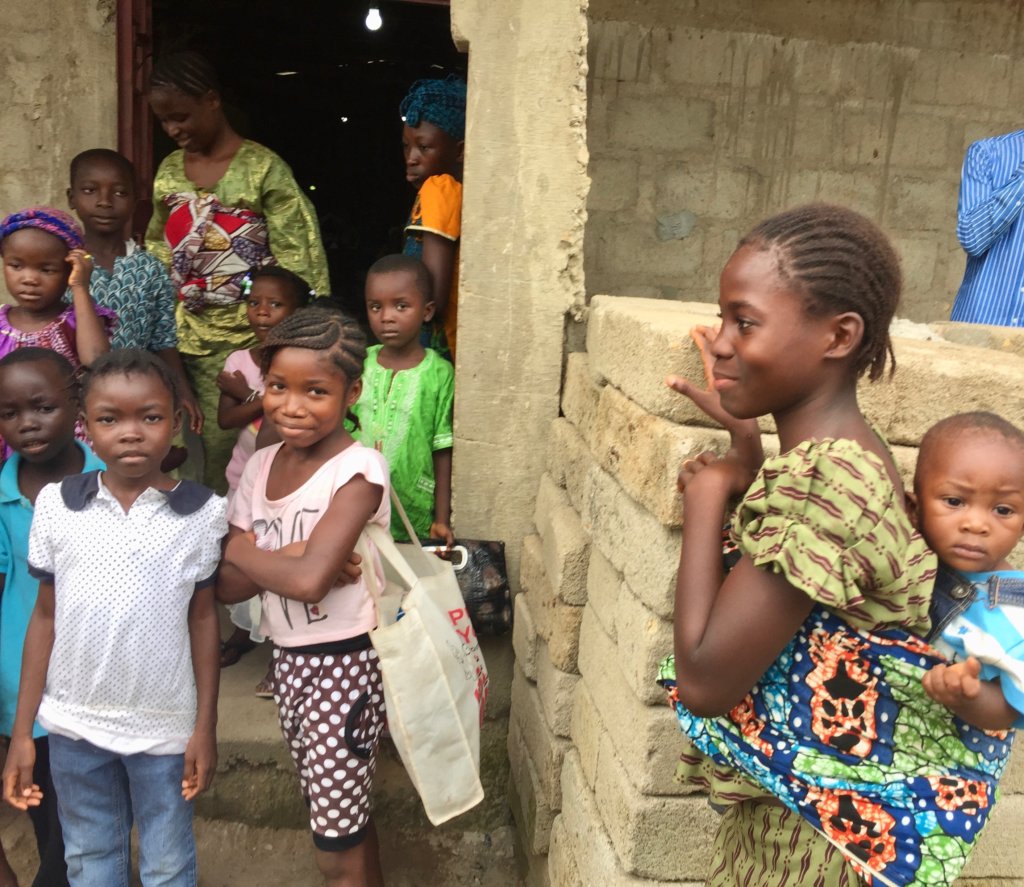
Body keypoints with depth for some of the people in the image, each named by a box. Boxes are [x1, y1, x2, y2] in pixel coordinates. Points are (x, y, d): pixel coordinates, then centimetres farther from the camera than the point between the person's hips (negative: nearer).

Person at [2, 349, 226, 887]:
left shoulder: (201, 512, -11)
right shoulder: (55, 504, -7)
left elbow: (202, 618, -4)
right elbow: (45, 616, 0)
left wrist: (206, 726, -3)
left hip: (165, 727, -1)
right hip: (73, 724, 2)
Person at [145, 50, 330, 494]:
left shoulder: (263, 169, -6)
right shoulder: (169, 171, 11)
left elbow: (296, 259, -8)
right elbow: (158, 251, 19)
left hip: (244, 340, -5)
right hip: (184, 337, 5)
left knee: (224, 448, -3)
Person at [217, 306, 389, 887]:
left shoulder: (359, 469, -19)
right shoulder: (261, 465, 1)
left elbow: (308, 580, -29)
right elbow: (230, 586, -2)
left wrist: (241, 550, -12)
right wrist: (295, 553, -20)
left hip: (345, 664, -6)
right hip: (288, 659, 7)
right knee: (345, 815, 24)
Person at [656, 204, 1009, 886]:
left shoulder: (826, 476, -31)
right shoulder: (841, 452, -2)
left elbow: (703, 681, -27)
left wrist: (706, 498, -18)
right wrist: (746, 443, 2)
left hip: (824, 828, -8)